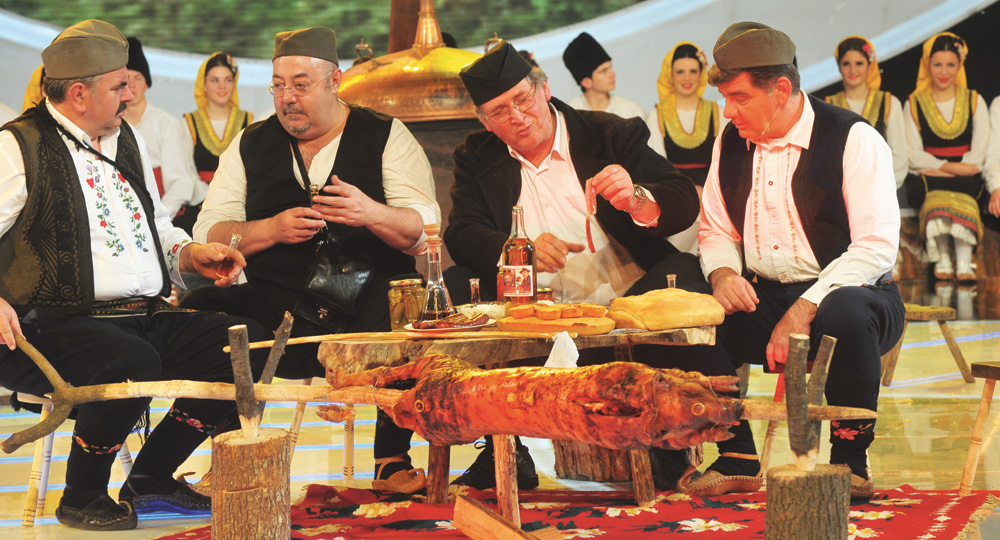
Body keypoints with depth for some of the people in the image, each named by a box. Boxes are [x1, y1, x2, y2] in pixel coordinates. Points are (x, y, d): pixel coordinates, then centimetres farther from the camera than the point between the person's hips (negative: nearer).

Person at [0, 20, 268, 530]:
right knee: (131, 362, -37)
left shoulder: (127, 139, 21)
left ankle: (150, 477, 4)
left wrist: (190, 253, 11)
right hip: (54, 328, -8)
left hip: (147, 317, 8)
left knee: (248, 344, -9)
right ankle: (81, 497, -10)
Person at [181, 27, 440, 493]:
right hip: (278, 306, 2)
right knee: (199, 311, -26)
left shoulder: (386, 137, 8)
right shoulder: (250, 146, 17)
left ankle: (392, 462, -22)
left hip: (365, 301, -2)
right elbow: (208, 234, 7)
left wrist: (370, 213, -22)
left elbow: (425, 231, -3)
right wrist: (272, 229, -10)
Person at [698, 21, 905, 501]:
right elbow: (716, 229, 17)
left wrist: (805, 309, -27)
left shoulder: (853, 139, -11)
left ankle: (851, 459, -19)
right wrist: (723, 273, -8)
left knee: (845, 315, -40)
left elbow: (877, 247, -19)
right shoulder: (731, 142, 7)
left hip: (840, 295, -5)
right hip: (761, 300, 5)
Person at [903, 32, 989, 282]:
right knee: (934, 193, -35)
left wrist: (940, 168, -10)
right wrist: (954, 167, -11)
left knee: (960, 191, -35)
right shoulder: (914, 104, 12)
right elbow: (914, 156, 2)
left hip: (966, 178, 0)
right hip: (927, 179, 0)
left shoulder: (974, 101, 14)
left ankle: (963, 261, -46)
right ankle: (942, 257, -39)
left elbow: (978, 155, 5)